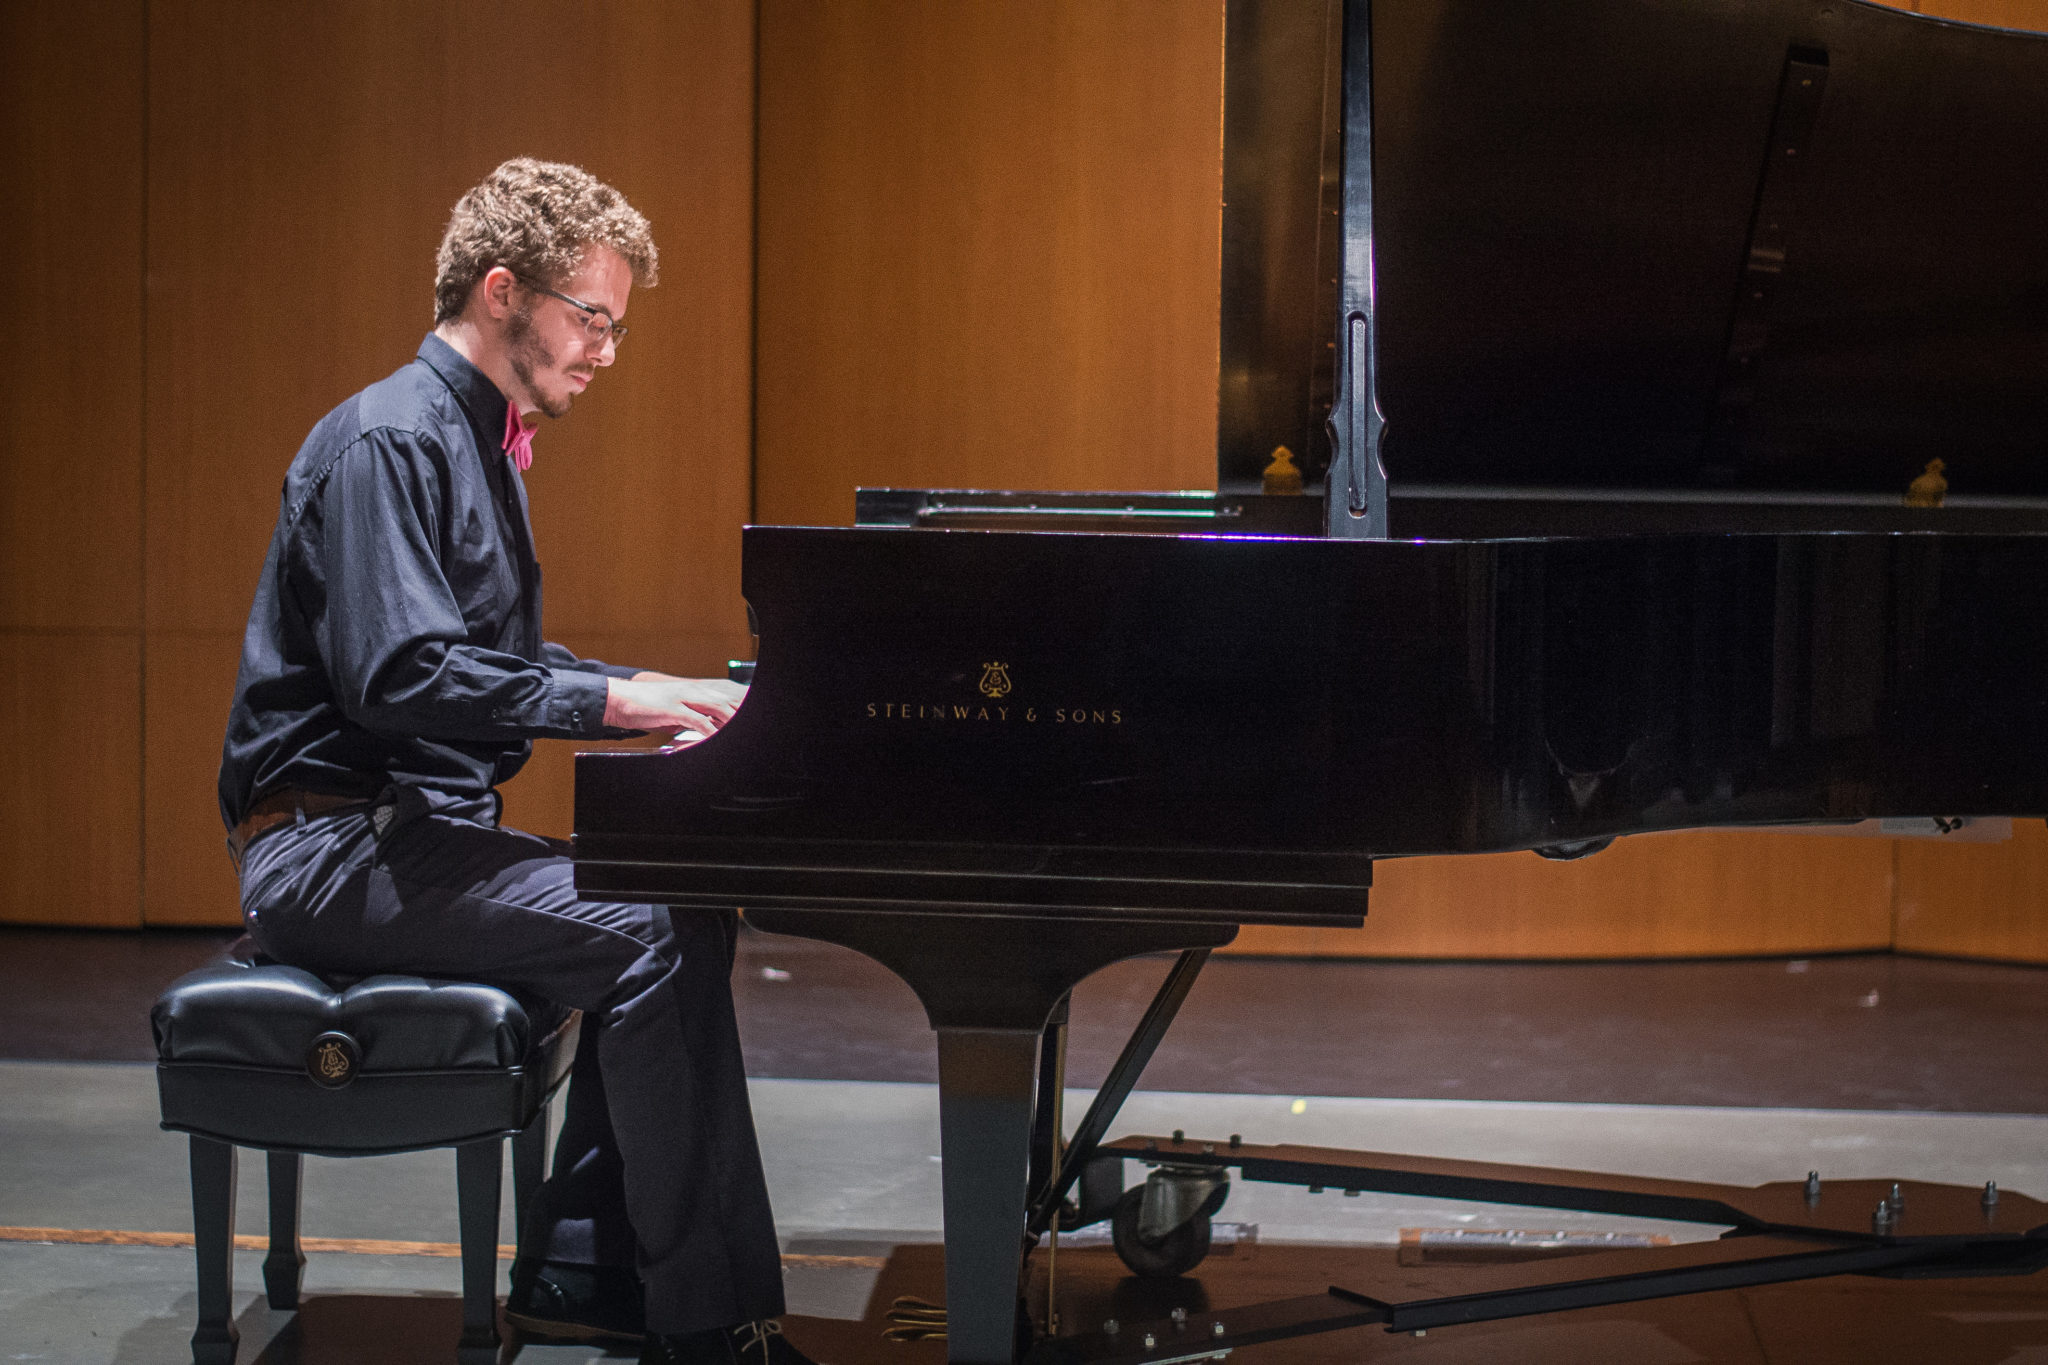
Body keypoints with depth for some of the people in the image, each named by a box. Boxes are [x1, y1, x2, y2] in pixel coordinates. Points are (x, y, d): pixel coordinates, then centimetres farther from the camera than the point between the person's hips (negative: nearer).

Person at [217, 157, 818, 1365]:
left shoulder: (481, 442, 18)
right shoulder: (390, 441, -15)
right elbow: (396, 677, -26)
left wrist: (663, 696, 11)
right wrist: (610, 700, -24)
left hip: (421, 824, 10)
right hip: (333, 845, -10)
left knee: (691, 911, 0)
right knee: (647, 938, -23)